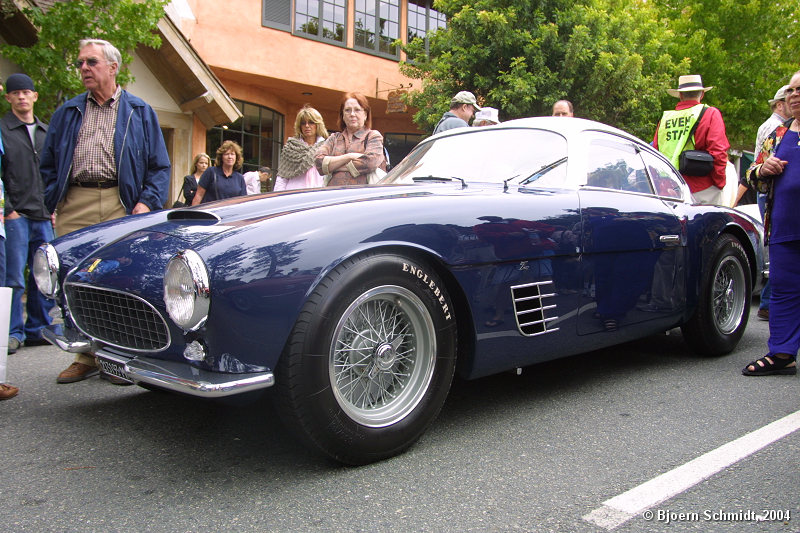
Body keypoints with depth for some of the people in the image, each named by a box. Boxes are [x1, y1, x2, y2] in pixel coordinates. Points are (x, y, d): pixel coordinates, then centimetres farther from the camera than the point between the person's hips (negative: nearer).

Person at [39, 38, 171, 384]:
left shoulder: (140, 112, 12)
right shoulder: (66, 113, 20)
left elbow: (159, 165, 8)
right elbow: (47, 165, 20)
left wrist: (148, 202, -6)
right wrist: (53, 202, 6)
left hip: (122, 205, -3)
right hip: (74, 207, 3)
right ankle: (86, 358, 12)